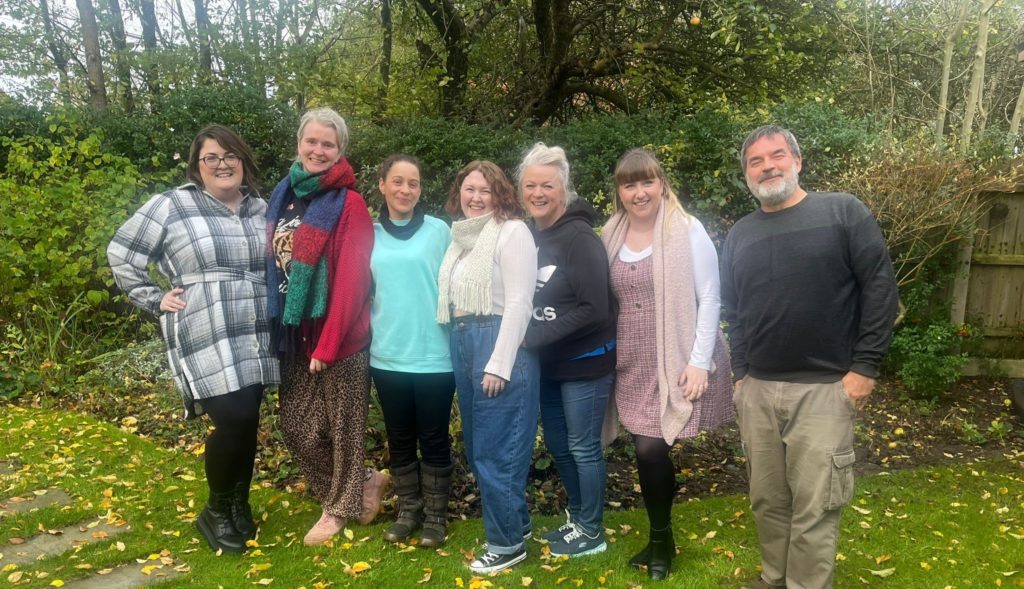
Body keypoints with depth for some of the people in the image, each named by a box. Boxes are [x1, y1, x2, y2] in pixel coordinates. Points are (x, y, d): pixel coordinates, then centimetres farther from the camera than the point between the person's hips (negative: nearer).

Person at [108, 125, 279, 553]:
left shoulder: (261, 209, 12)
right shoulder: (172, 207, -2)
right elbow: (121, 254, 4)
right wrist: (155, 300, -1)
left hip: (256, 341, 5)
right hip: (207, 340, -5)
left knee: (248, 423, 9)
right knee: (234, 419, -11)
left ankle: (239, 505, 31)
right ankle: (215, 513, 14)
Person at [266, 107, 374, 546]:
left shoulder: (349, 204, -11)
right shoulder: (283, 195, 8)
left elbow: (351, 280, -16)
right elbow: (272, 264, 12)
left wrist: (327, 344, -17)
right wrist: (278, 327, 7)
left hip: (338, 337, -6)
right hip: (292, 332, 6)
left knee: (341, 426, 9)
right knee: (296, 425, 13)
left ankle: (340, 507, 31)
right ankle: (335, 491, 37)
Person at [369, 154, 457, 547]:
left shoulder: (439, 231, -3)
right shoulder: (369, 235, 5)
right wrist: (372, 329, 4)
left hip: (434, 356, -3)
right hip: (387, 356, 3)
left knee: (434, 439, 9)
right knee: (399, 440, 15)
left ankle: (435, 514, 24)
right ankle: (408, 510, 31)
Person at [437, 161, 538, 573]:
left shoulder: (512, 232, -9)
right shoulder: (461, 236, 13)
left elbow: (518, 302, -16)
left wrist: (499, 365, -19)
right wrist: (461, 343, 10)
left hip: (499, 344, -8)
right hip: (463, 345, 8)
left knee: (495, 449, -1)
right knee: (477, 446, 15)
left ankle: (508, 543, 15)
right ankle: (516, 522, 32)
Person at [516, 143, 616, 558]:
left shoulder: (580, 237, -18)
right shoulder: (528, 235, 3)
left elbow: (593, 310, -23)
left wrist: (534, 337, -20)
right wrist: (529, 340, -5)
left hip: (584, 362, -7)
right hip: (548, 363, 7)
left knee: (583, 447, 6)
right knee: (557, 445, 18)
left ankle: (592, 533, 25)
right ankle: (577, 516, 39)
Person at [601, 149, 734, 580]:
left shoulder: (687, 231, -8)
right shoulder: (611, 236, 7)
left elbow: (709, 298, -9)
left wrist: (699, 362, -14)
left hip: (677, 363, -4)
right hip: (632, 366, 5)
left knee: (652, 450, -8)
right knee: (645, 452, 9)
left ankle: (662, 540, 17)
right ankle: (660, 539, 30)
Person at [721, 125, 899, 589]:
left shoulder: (843, 212, -2)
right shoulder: (739, 235, 11)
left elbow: (881, 286, -6)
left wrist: (864, 365, -9)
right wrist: (740, 373, 9)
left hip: (824, 389, -4)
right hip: (757, 390, 4)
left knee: (813, 507, 0)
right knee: (768, 500, 14)